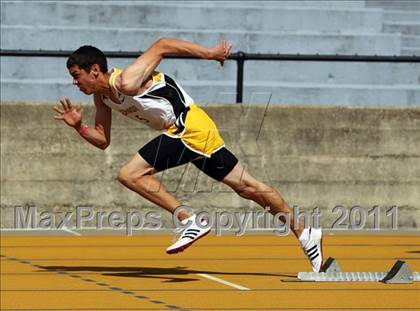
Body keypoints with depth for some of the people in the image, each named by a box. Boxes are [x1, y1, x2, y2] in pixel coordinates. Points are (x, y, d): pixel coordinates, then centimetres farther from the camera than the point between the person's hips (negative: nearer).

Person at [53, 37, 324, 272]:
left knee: (130, 174, -15)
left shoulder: (126, 82, -18)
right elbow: (102, 141, 17)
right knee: (245, 186, 12)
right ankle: (306, 235, 17)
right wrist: (79, 126, -1)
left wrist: (209, 53, -10)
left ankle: (190, 220, -13)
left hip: (189, 125, -10)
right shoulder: (102, 97, 10)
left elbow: (162, 45, -14)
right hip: (190, 132, 10)